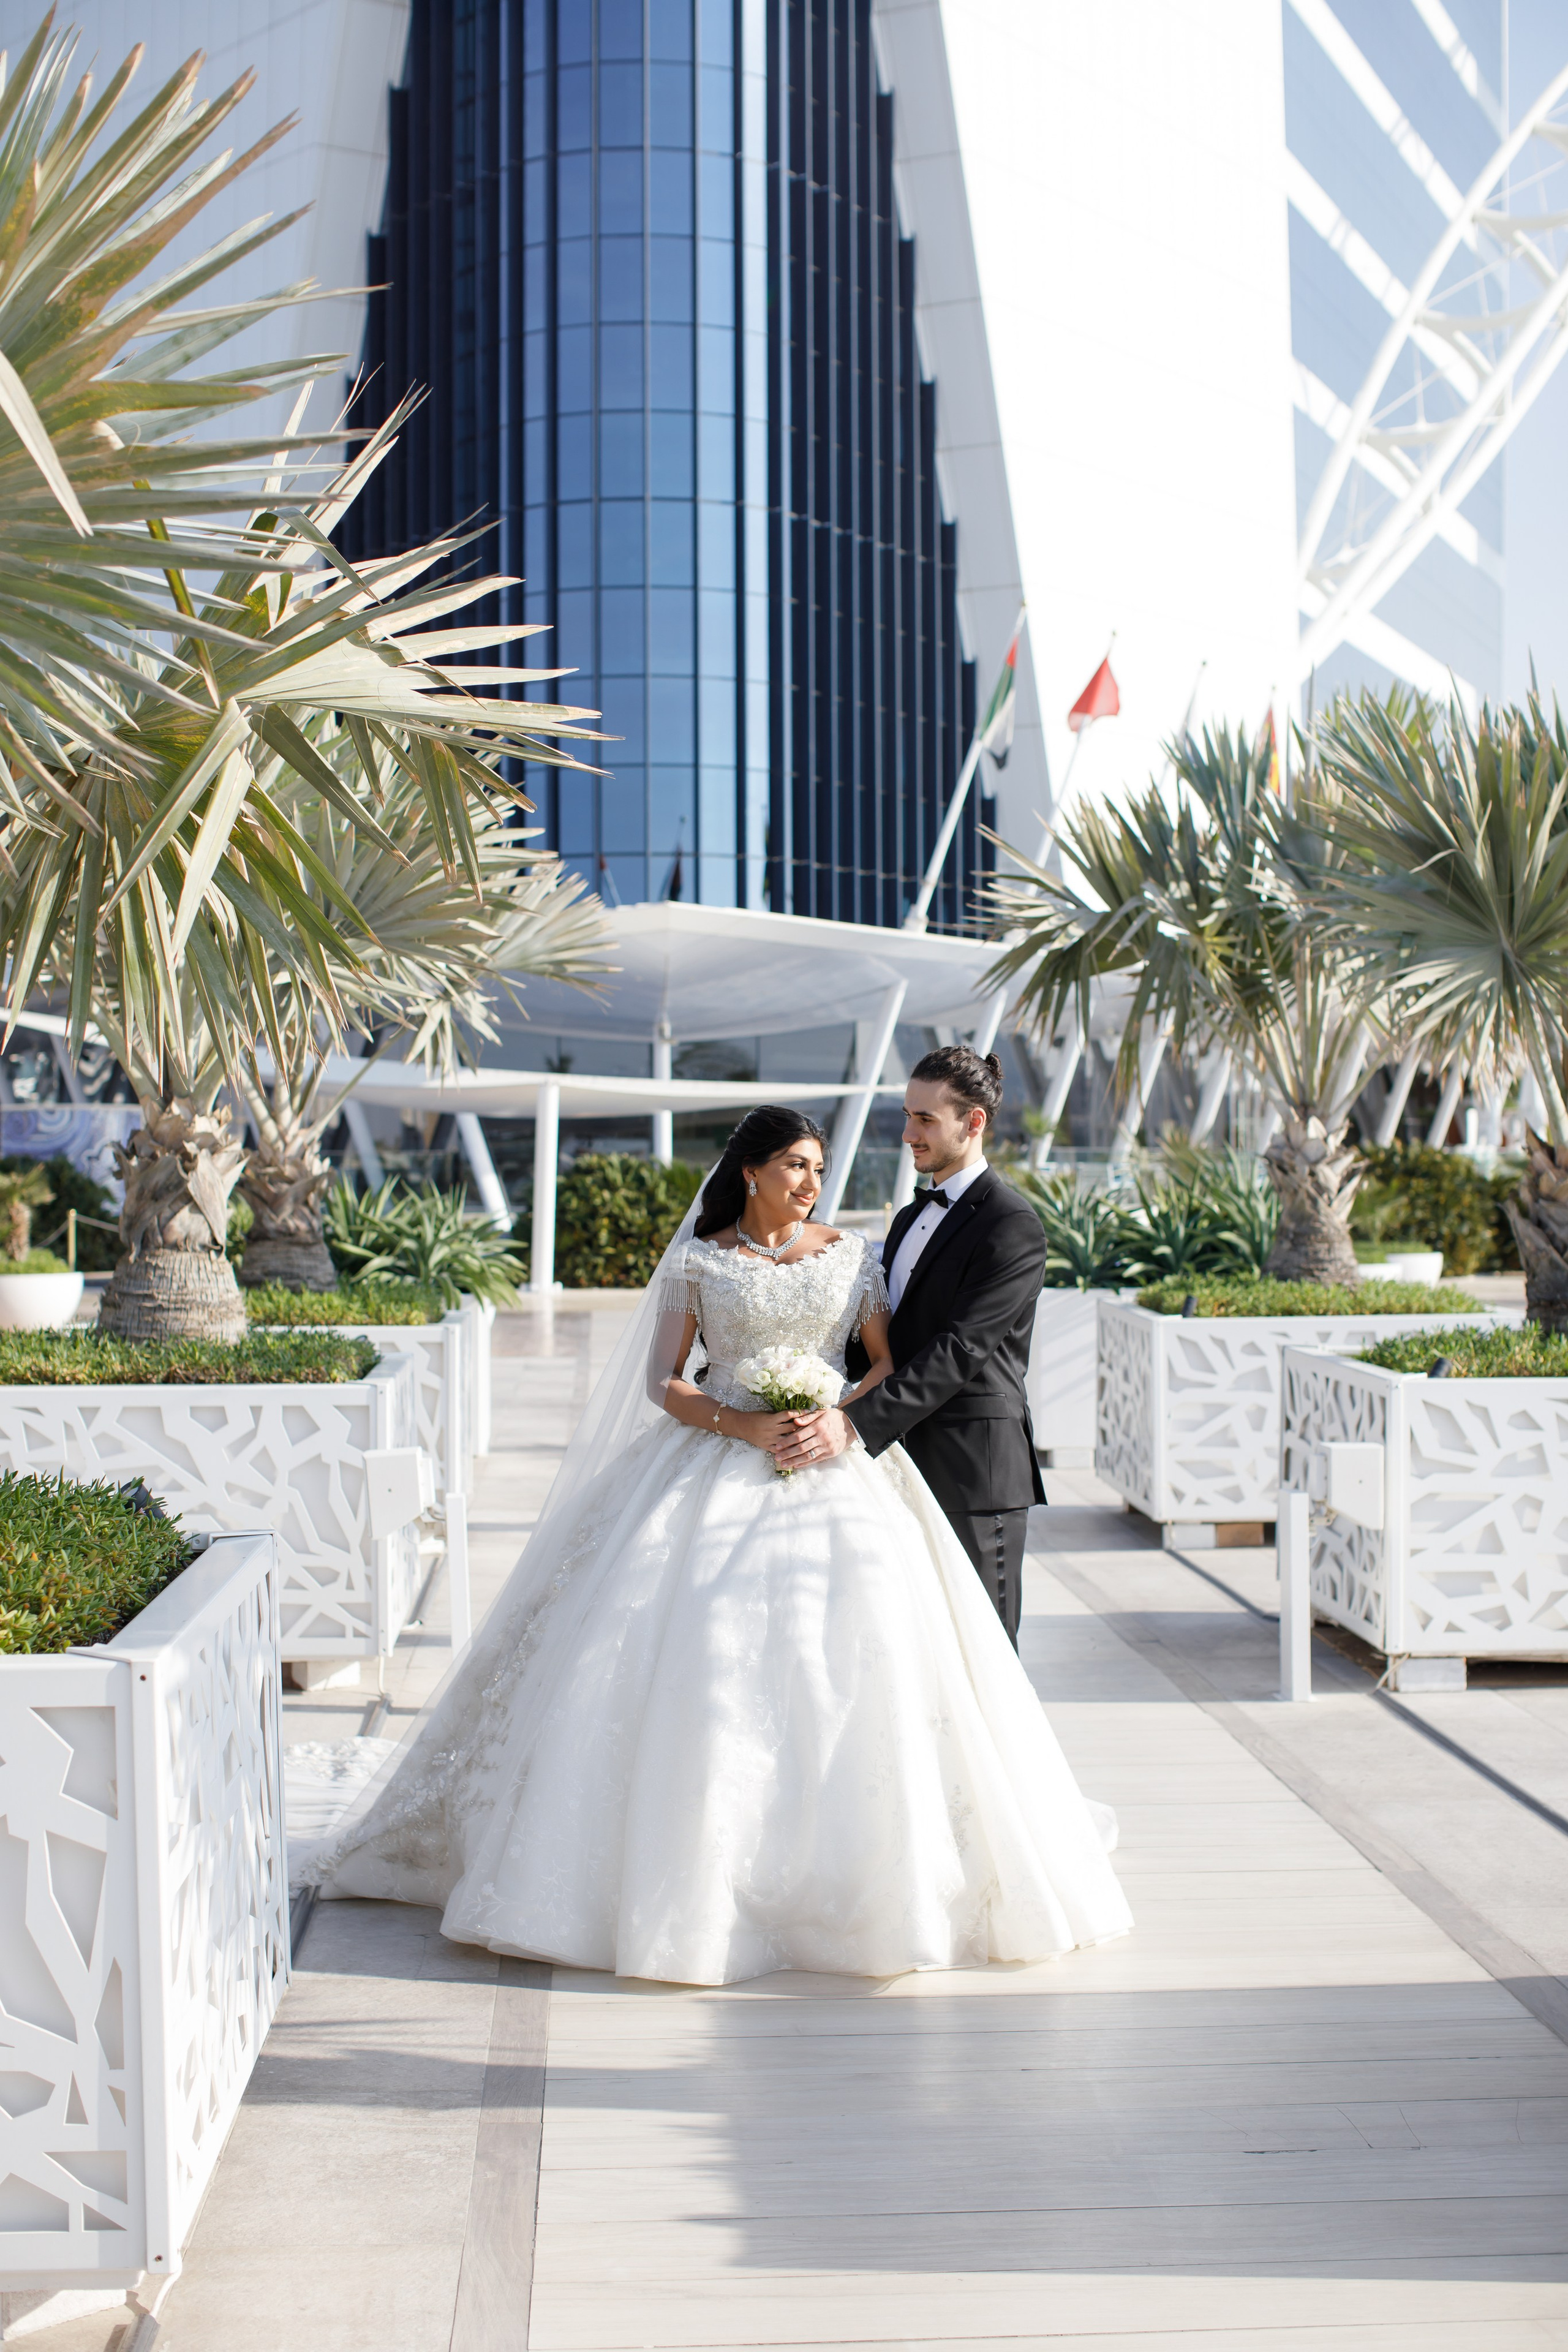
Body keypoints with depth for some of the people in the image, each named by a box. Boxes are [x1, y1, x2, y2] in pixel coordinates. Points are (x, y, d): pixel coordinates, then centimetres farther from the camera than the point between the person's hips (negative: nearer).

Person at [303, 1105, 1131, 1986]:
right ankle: (687, 1872, -2)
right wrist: (746, 1426, -14)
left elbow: (890, 1361, 6)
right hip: (718, 1472, -1)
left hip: (833, 1465, 2)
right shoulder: (697, 1261, 4)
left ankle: (855, 1873, 0)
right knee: (698, 1653, -11)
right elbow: (663, 1384, 1)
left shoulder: (851, 1254, 10)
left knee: (861, 1642, -11)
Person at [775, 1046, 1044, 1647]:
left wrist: (857, 1422, -28)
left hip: (974, 1477, -8)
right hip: (904, 1462, 8)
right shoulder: (910, 1219, 17)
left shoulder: (1011, 1227, -12)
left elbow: (959, 1351, -21)